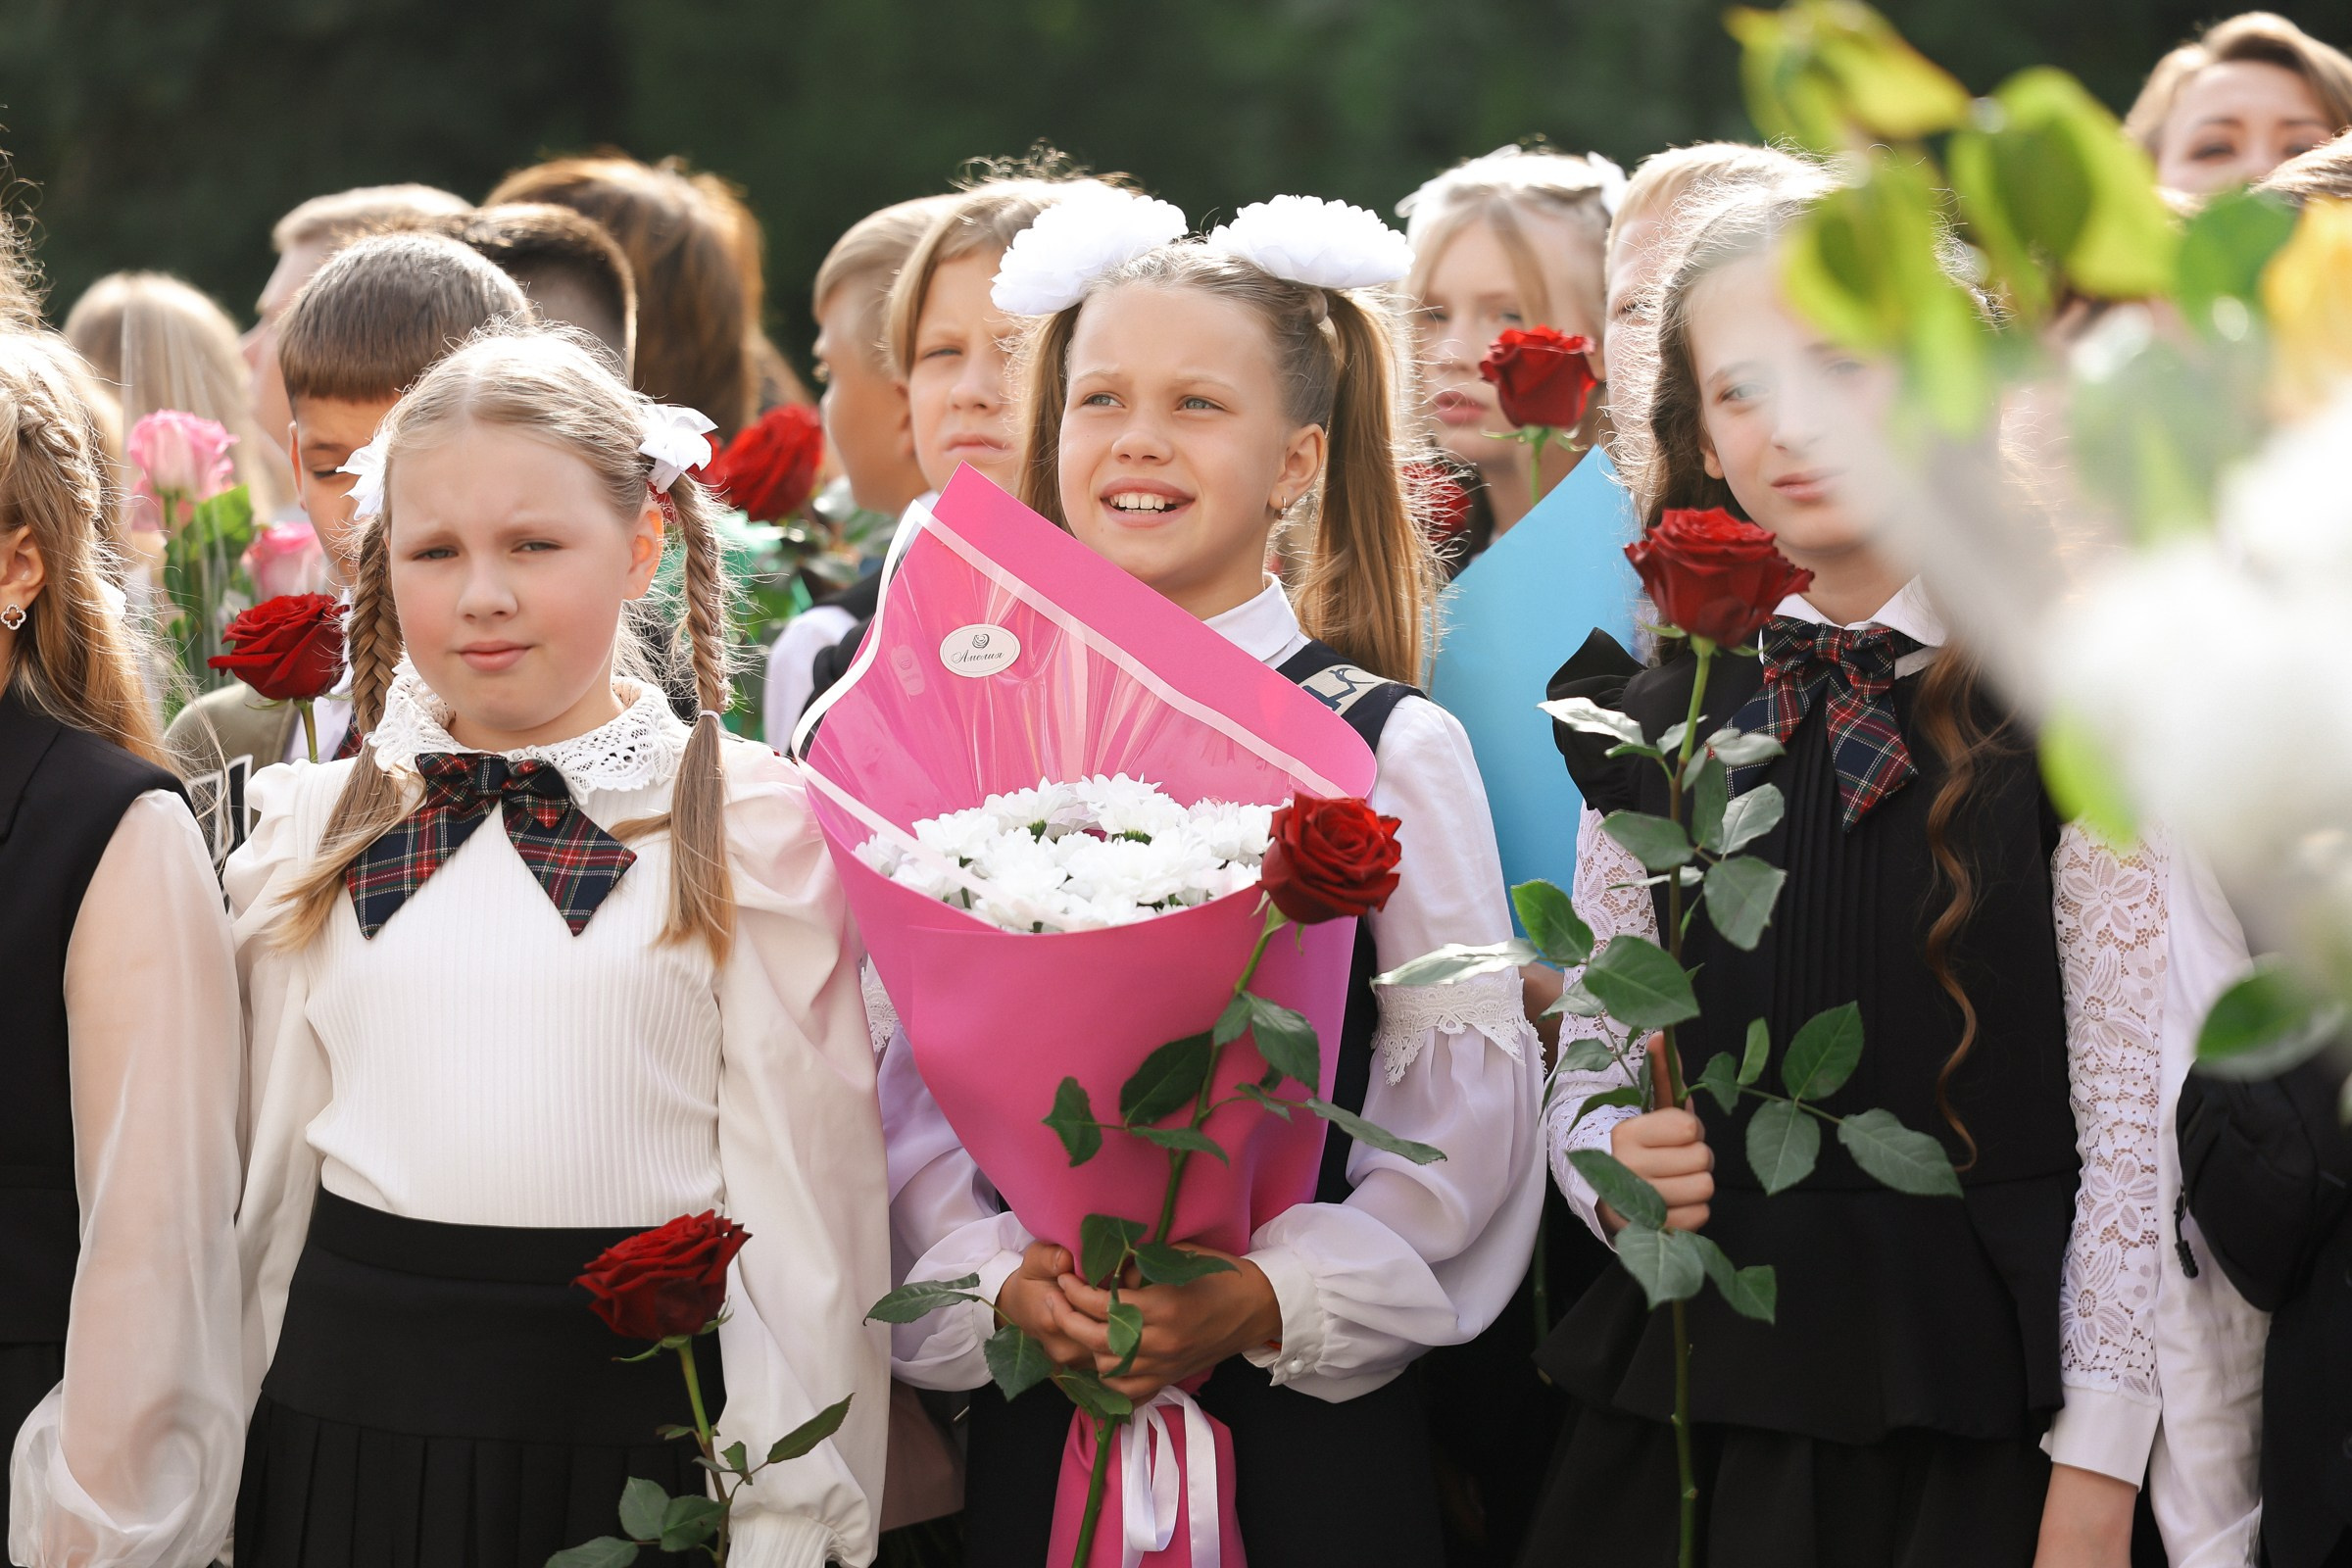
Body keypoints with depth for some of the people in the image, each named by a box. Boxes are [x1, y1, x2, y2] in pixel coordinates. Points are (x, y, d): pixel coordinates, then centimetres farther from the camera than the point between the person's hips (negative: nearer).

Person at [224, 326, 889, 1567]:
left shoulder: (748, 825, -2)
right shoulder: (314, 829, 9)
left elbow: (807, 1186, -2)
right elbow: (270, 1165, 13)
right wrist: (217, 1463, 12)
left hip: (641, 1417, -3)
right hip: (352, 1408, 3)